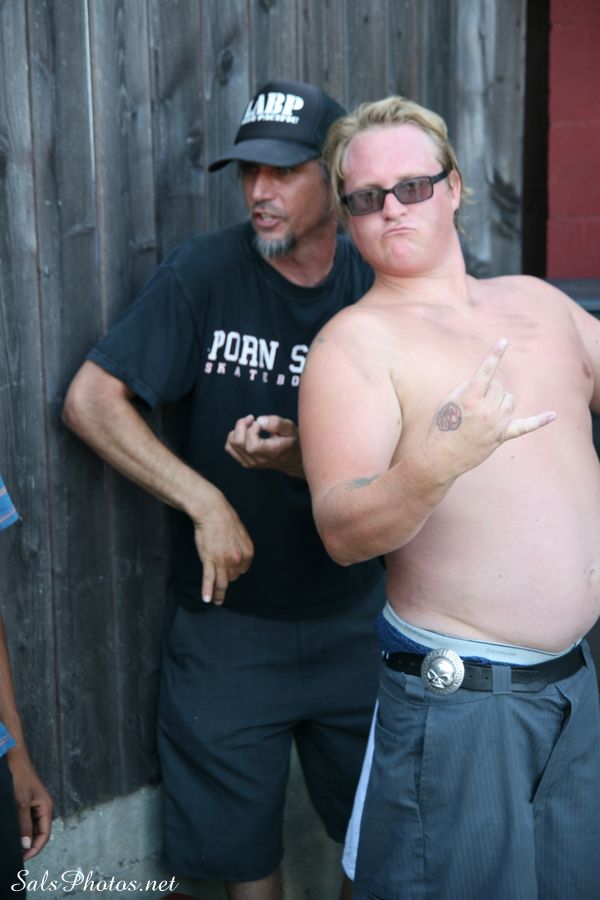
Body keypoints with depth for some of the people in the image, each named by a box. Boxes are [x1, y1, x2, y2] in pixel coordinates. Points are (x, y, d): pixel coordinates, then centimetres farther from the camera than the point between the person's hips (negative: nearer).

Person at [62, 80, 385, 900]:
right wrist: (207, 502, -20)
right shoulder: (205, 273, -11)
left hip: (352, 611, 2)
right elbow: (90, 400, -13)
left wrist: (298, 456, -27)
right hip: (228, 616, -2)